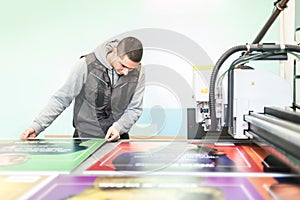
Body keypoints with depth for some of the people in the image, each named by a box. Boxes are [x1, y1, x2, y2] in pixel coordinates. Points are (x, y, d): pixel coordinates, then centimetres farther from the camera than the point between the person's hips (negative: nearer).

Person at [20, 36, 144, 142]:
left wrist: (118, 127, -15)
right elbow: (61, 99, -7)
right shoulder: (86, 65, -13)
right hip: (85, 138, -1)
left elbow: (134, 109, 2)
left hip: (118, 138, 2)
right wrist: (37, 126, -13)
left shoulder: (138, 72, -5)